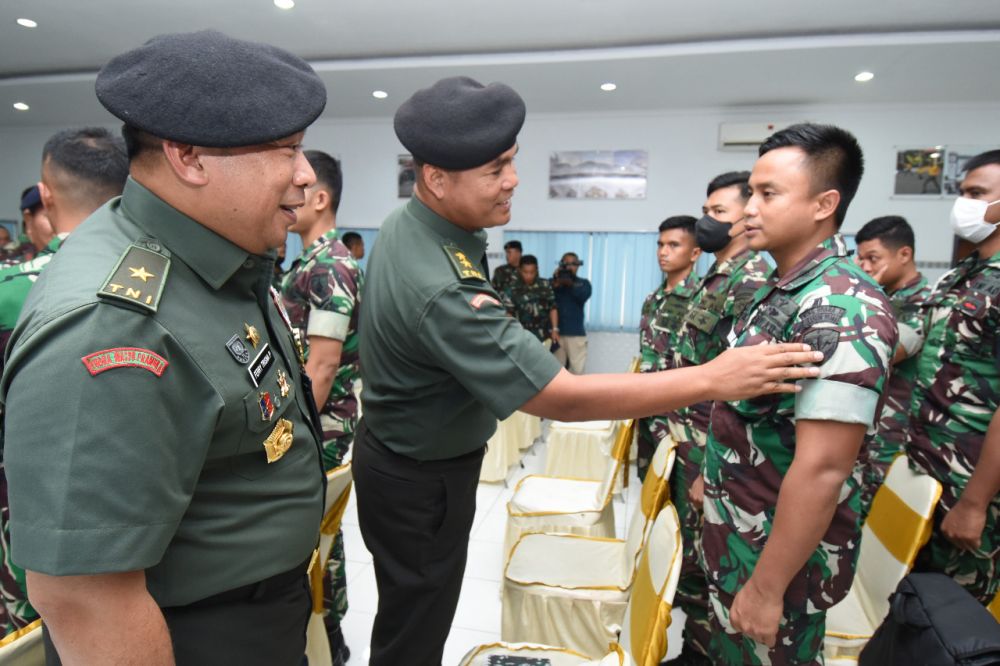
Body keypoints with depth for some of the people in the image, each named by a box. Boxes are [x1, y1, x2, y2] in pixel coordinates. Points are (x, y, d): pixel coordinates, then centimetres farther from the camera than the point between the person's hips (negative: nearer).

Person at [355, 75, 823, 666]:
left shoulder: (407, 223, -5)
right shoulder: (440, 289, -37)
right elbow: (564, 398, -35)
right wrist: (712, 379, -31)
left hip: (400, 453, 9)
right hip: (423, 480, -9)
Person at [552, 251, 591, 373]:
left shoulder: (583, 283, 11)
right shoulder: (553, 282, 10)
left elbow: (584, 296, -10)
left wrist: (571, 284, -24)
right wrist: (555, 283, -21)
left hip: (576, 333, 0)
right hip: (555, 332, 1)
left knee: (577, 371, -5)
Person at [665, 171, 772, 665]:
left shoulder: (752, 281, -19)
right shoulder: (715, 277, 12)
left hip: (712, 450, -9)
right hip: (689, 441, 9)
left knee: (703, 558, 6)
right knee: (686, 545, 23)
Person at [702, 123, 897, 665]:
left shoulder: (842, 310, -26)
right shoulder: (782, 289, 4)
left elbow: (822, 470, -27)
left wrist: (767, 587, -22)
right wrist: (713, 476, 18)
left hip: (780, 550, -8)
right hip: (737, 530, 8)